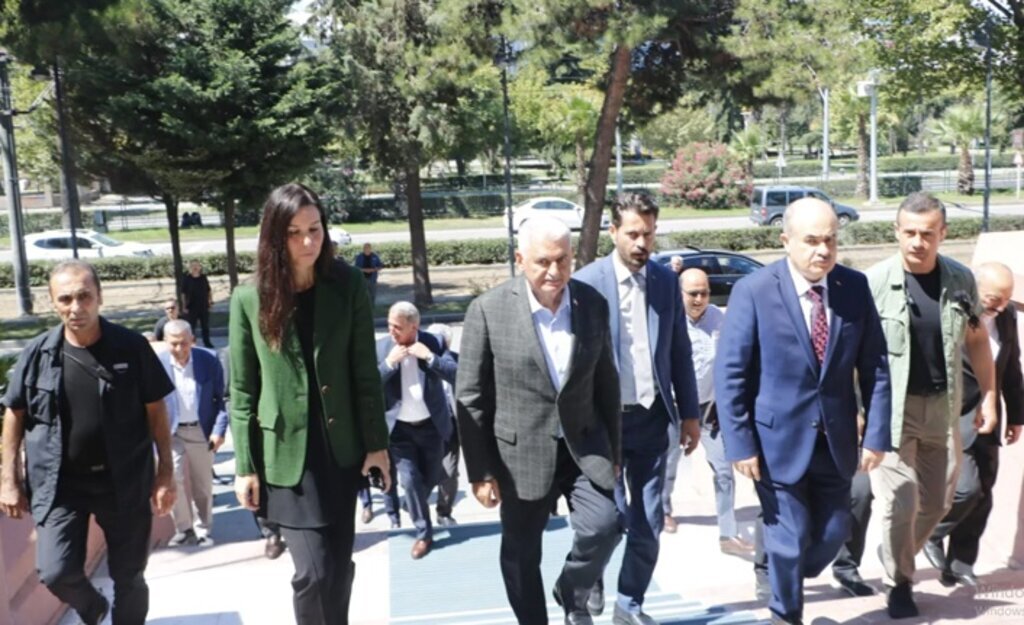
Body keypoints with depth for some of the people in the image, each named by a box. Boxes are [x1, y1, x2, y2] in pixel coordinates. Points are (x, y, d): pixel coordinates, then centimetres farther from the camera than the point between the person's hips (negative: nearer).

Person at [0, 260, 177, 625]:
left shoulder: (131, 347, -9)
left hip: (125, 481, -1)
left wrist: (166, 472, -5)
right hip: (59, 483, 1)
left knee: (129, 577, 10)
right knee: (56, 572, -7)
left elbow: (155, 411, -3)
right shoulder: (38, 353, -4)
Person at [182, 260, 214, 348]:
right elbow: (183, 294, -4)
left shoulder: (204, 278, 4)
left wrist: (211, 302, 7)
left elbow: (209, 291, 11)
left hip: (204, 307, 3)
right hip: (191, 308, -3)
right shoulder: (186, 279, -5)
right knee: (191, 326, 3)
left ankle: (207, 342, 21)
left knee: (206, 326, 10)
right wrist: (184, 306, -8)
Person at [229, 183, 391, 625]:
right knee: (314, 571, -6)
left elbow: (365, 371, -1)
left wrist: (376, 442, -1)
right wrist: (245, 466, -3)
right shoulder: (250, 298, -7)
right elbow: (241, 390, -3)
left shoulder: (347, 285, -5)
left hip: (341, 447, 2)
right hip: (285, 452, -2)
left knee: (340, 565, 12)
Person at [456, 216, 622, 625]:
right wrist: (480, 471, -9)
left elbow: (606, 382, 7)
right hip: (522, 452, -2)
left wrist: (614, 448, 10)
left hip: (584, 444, 2)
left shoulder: (593, 303, -2)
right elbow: (470, 397, -9)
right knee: (521, 555, 10)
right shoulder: (489, 309, -13)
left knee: (603, 526, -12)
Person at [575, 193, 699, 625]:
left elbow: (680, 352, 10)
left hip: (652, 417, 4)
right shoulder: (587, 282, -8)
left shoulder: (666, 281, 6)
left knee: (649, 524, 8)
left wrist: (689, 413, 8)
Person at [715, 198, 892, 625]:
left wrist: (877, 434, -1)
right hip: (778, 440, -4)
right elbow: (730, 374, -12)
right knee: (789, 539, 6)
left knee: (834, 531, 14)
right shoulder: (753, 291, -14)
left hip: (835, 441, 4)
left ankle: (788, 577, 45)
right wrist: (740, 444, -15)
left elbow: (874, 366, 3)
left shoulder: (855, 287, -2)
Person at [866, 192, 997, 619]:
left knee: (936, 502, 12)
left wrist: (988, 397, 9)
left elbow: (977, 341, 11)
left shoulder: (961, 280, 0)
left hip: (942, 407, 4)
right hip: (891, 407, -4)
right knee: (901, 502, -4)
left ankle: (895, 556, 38)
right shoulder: (875, 281, -11)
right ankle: (899, 583, 18)